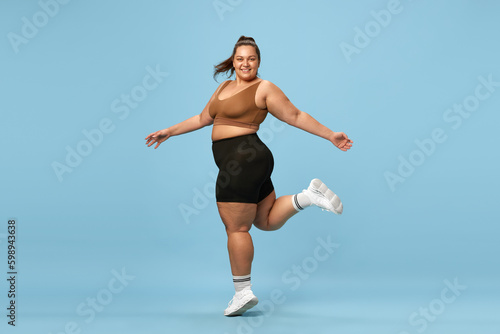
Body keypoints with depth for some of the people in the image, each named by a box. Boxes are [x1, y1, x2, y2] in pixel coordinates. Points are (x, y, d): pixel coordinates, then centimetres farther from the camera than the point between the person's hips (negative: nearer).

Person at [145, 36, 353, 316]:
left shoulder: (264, 88, -3)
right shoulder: (224, 87, 19)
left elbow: (296, 116, -2)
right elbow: (202, 119, 27)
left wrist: (330, 135, -3)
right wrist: (169, 132, 29)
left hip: (243, 159, -9)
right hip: (240, 163, 9)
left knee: (236, 228, -3)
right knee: (267, 221, 15)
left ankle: (243, 292, 4)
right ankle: (309, 196, 11)